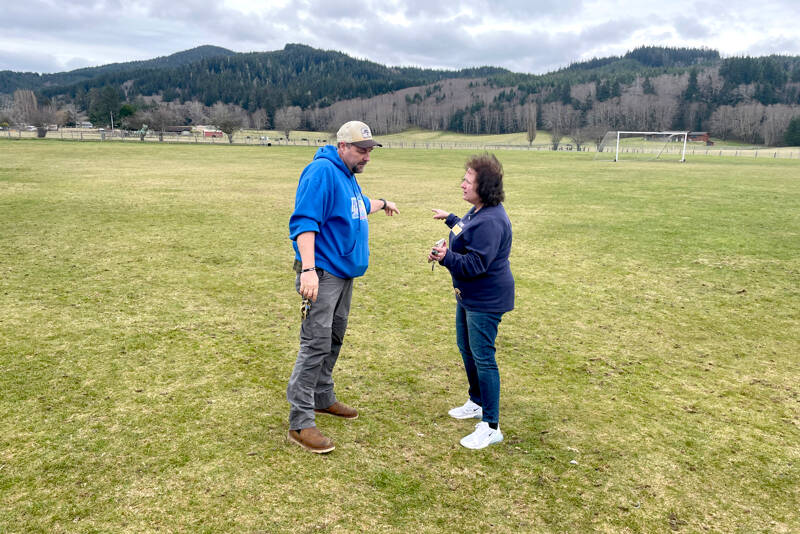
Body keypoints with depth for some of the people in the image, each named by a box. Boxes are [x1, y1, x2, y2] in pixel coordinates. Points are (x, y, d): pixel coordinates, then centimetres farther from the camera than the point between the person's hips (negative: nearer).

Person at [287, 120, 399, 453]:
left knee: (333, 340, 18)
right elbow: (304, 221, -24)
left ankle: (323, 398, 34)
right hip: (322, 275, -10)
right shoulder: (322, 171, -15)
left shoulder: (348, 176, 16)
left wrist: (381, 204, 58)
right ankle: (300, 423, -3)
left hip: (344, 274, 10)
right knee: (316, 345, -10)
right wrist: (308, 269, -33)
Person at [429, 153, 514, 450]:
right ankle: (477, 403, 41)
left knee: (483, 358, -5)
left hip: (485, 301, -11)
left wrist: (447, 257, -36)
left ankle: (491, 427, 6)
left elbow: (476, 263, -29)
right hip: (468, 295, 11)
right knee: (465, 348, 22)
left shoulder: (490, 221, -26)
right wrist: (450, 219, 39)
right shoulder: (477, 211, 7)